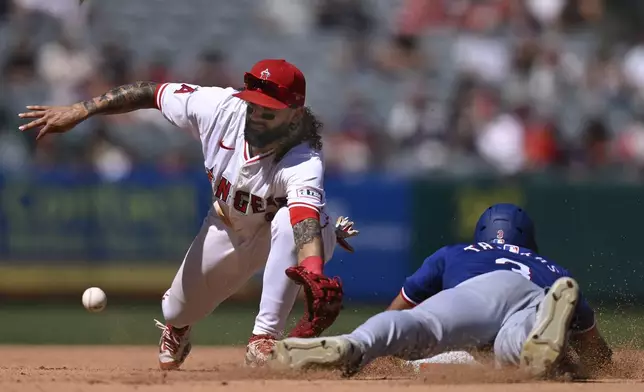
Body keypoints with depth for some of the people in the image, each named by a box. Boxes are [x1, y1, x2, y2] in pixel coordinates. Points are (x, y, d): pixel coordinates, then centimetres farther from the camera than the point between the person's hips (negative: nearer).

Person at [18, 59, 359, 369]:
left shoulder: (303, 163, -42)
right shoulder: (219, 107, -29)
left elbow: (305, 218, -61)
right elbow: (152, 92, -16)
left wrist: (314, 278, -79)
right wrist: (80, 111, -18)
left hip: (285, 232, -5)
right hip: (228, 226, 5)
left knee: (289, 223, -41)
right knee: (177, 313, 15)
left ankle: (264, 338, -31)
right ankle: (176, 327, 56)